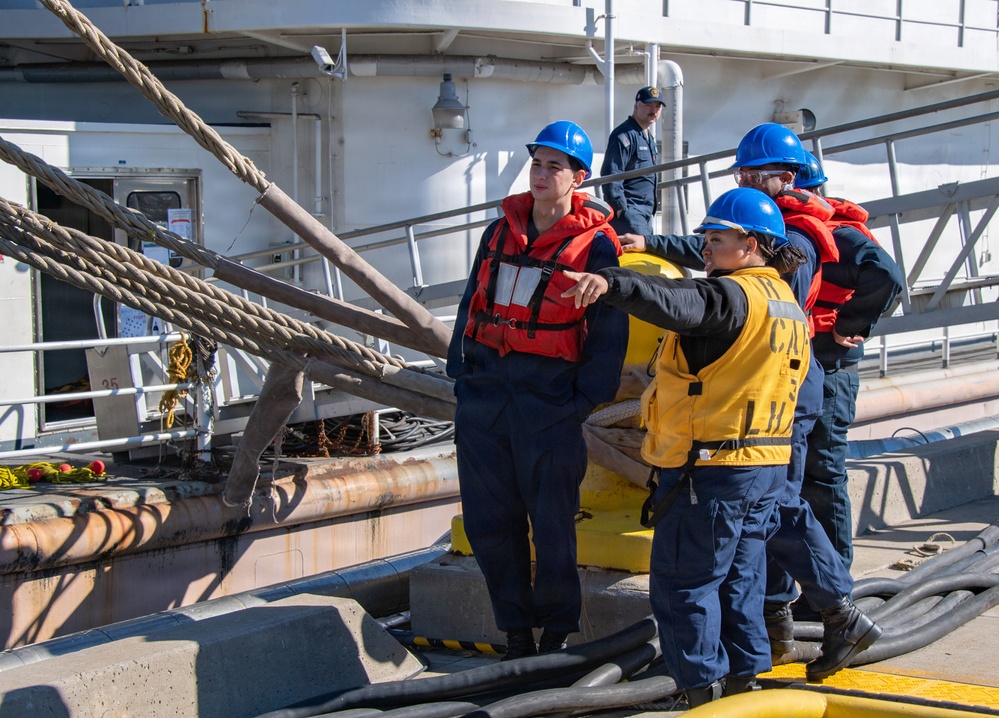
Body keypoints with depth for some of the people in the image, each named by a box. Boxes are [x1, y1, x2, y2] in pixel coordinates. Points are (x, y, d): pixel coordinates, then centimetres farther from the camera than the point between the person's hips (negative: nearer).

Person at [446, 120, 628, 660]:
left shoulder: (595, 246, -3)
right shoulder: (500, 232, 13)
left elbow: (608, 332, -4)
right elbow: (472, 305, 19)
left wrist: (583, 400, -10)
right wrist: (461, 371, 10)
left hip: (549, 400, -5)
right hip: (484, 392, 5)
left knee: (551, 522, 2)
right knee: (489, 521, 6)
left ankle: (556, 632, 18)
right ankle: (516, 634, 17)